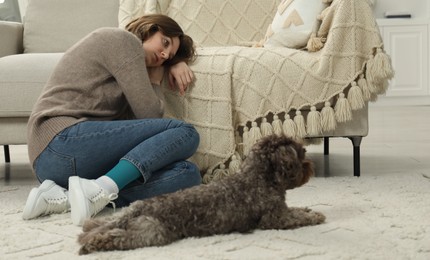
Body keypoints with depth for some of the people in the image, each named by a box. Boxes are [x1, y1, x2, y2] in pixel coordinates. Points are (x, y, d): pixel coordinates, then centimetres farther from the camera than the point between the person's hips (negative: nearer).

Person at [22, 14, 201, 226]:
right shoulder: (122, 40, 2)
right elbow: (149, 114, -3)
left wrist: (175, 63, 20)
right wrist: (156, 79, 16)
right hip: (67, 140, -9)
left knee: (187, 174, -7)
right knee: (185, 134, -12)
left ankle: (66, 197, -16)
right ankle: (101, 190, -28)